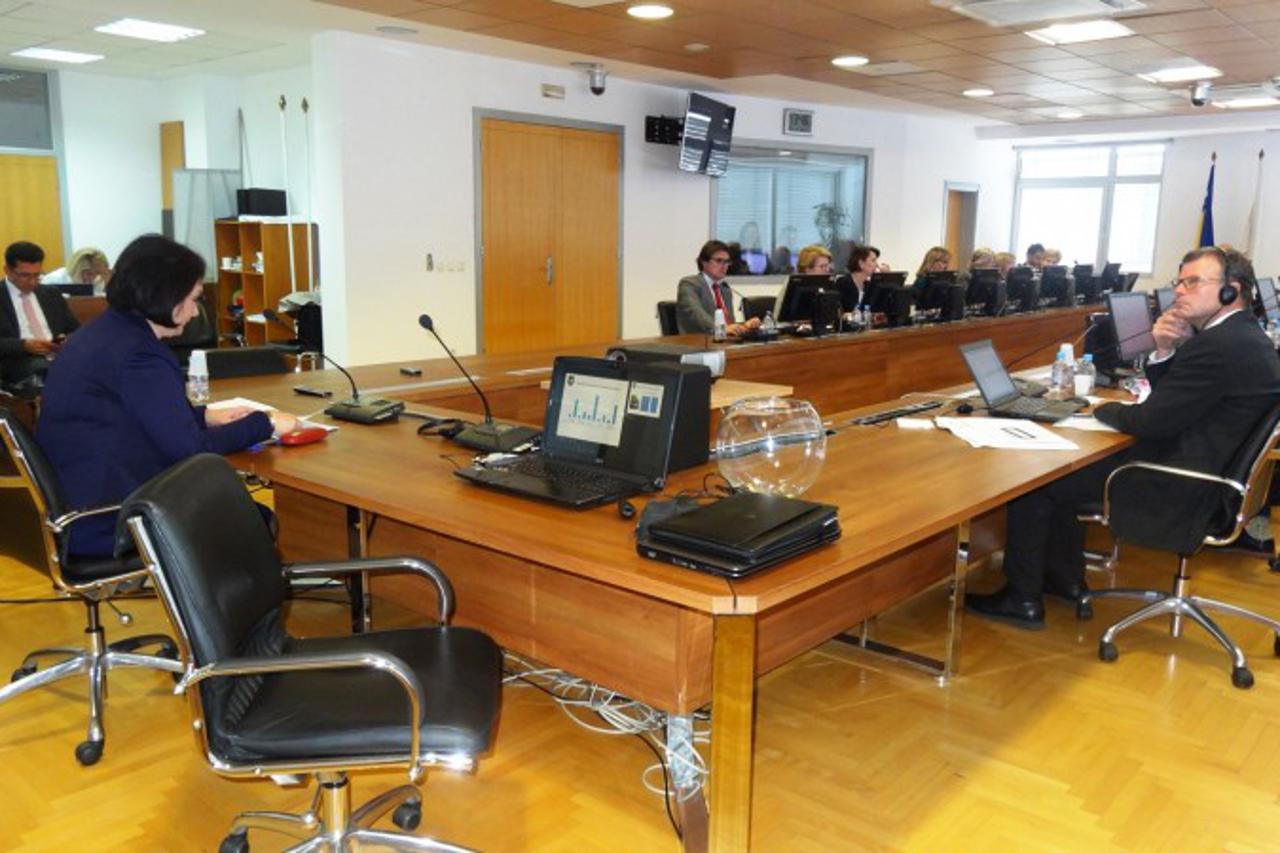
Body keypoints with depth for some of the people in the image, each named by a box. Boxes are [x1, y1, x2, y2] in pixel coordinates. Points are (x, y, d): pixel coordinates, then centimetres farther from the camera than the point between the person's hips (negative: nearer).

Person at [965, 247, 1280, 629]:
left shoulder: (1219, 346, -24)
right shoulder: (1244, 335, 9)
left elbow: (1151, 422, -22)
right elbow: (1169, 401, 14)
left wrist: (1103, 409, -2)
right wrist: (1165, 352, -5)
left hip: (1177, 489, -11)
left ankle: (1023, 599, 8)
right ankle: (1064, 578, 29)